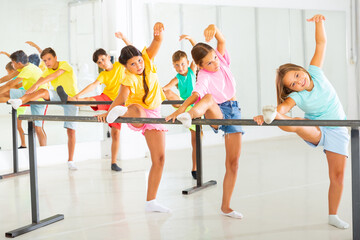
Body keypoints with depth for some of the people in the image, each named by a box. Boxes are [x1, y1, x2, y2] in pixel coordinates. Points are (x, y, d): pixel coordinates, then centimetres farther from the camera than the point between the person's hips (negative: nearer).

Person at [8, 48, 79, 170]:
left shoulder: (65, 65, -12)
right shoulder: (48, 71, 3)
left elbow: (54, 75, -28)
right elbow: (39, 82, -12)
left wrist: (36, 85, -38)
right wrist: (29, 92, -32)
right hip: (59, 96, 4)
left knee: (71, 130, -9)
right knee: (43, 91, -28)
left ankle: (70, 161, -2)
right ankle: (19, 101, -47)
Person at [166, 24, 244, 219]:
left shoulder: (222, 60, -3)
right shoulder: (204, 77, -17)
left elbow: (222, 41, -20)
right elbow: (195, 95, -35)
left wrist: (214, 29, -41)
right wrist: (180, 109, -54)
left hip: (233, 110, 5)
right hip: (216, 113, -5)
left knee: (233, 161, -1)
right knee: (209, 99, -40)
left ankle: (225, 206, 4)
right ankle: (189, 116, -76)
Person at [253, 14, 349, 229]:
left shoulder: (315, 72, -11)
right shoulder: (296, 97, -19)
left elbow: (321, 43, -7)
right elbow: (283, 107, -39)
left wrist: (319, 22, -17)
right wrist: (265, 116, -57)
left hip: (337, 131, 2)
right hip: (315, 130, -2)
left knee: (338, 174, -2)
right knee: (297, 124, -35)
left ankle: (333, 216, 9)